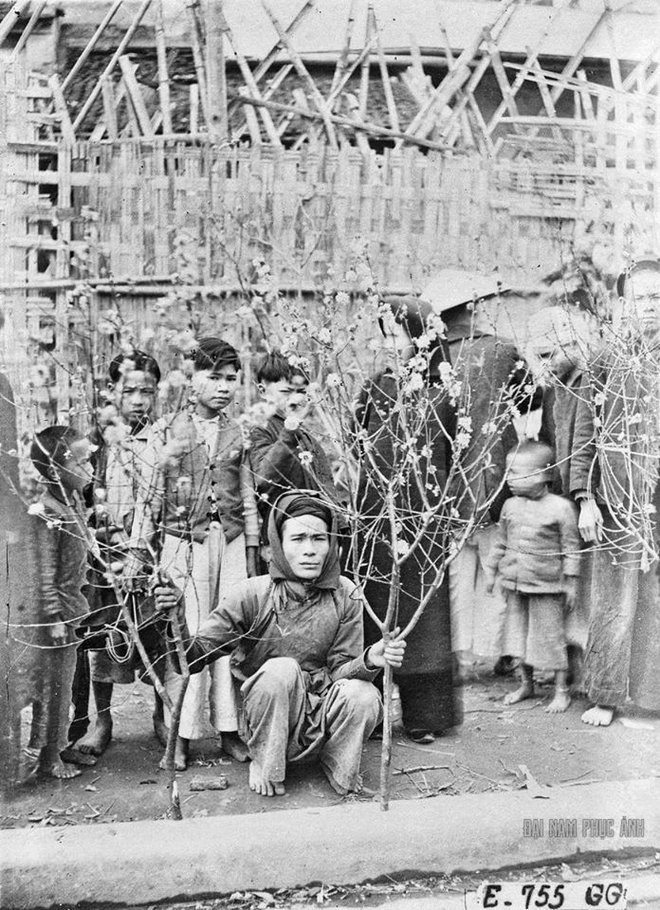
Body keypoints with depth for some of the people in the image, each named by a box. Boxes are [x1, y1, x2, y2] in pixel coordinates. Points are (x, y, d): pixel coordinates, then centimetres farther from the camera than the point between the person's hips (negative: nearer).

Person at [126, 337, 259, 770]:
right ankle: (183, 734, 7)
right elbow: (148, 495, 1)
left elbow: (248, 495, 13)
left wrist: (252, 549, 10)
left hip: (231, 541, 3)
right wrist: (139, 553, -2)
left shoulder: (238, 433, 10)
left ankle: (229, 727, 13)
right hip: (184, 542, -3)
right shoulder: (167, 431, 1)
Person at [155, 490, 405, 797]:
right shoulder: (251, 594, -13)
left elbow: (340, 669, -5)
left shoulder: (345, 596, -6)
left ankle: (338, 769, 6)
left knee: (363, 696, -27)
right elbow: (195, 656, -15)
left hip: (321, 718, 2)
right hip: (265, 722, -2)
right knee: (282, 669, -31)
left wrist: (368, 661, -27)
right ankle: (266, 768, -7)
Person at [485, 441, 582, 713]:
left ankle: (562, 690, 16)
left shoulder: (561, 508, -11)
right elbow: (501, 542, 16)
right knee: (519, 633, 14)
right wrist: (491, 571, 16)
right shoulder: (510, 506, 5)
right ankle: (526, 684, 31)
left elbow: (571, 548, -6)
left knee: (550, 635, 2)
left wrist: (571, 583, -7)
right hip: (514, 584, 5)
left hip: (546, 587, -5)